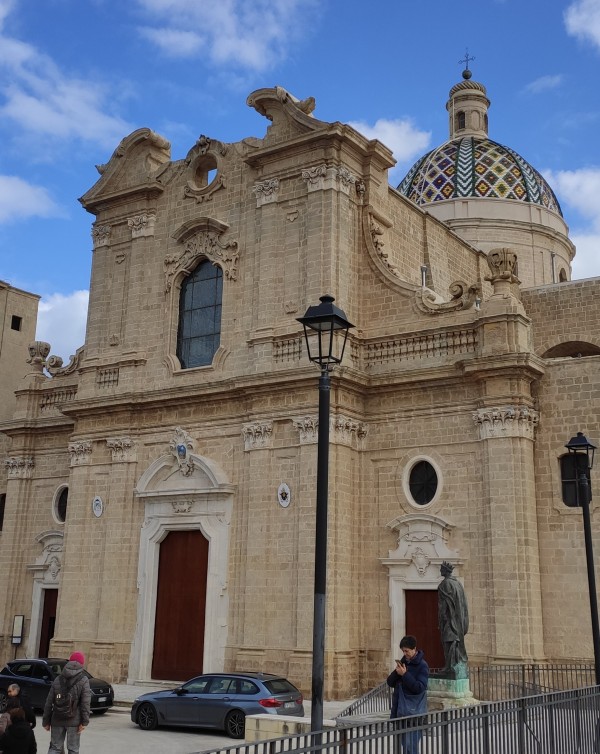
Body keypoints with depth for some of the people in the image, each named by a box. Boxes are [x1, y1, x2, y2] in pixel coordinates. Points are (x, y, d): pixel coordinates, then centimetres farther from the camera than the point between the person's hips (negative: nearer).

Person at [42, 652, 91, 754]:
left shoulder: (58, 679, 8)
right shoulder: (83, 680, -4)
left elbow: (49, 702, 7)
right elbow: (85, 702, -12)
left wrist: (46, 721, 12)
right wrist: (84, 721, -10)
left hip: (57, 720, 3)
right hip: (74, 720, -3)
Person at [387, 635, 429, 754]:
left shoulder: (422, 666, -8)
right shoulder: (403, 662, 11)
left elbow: (419, 688, -16)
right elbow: (390, 683, 9)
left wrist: (405, 674, -20)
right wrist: (396, 672, -10)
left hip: (414, 713, -7)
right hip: (401, 711, 7)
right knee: (404, 744, 11)